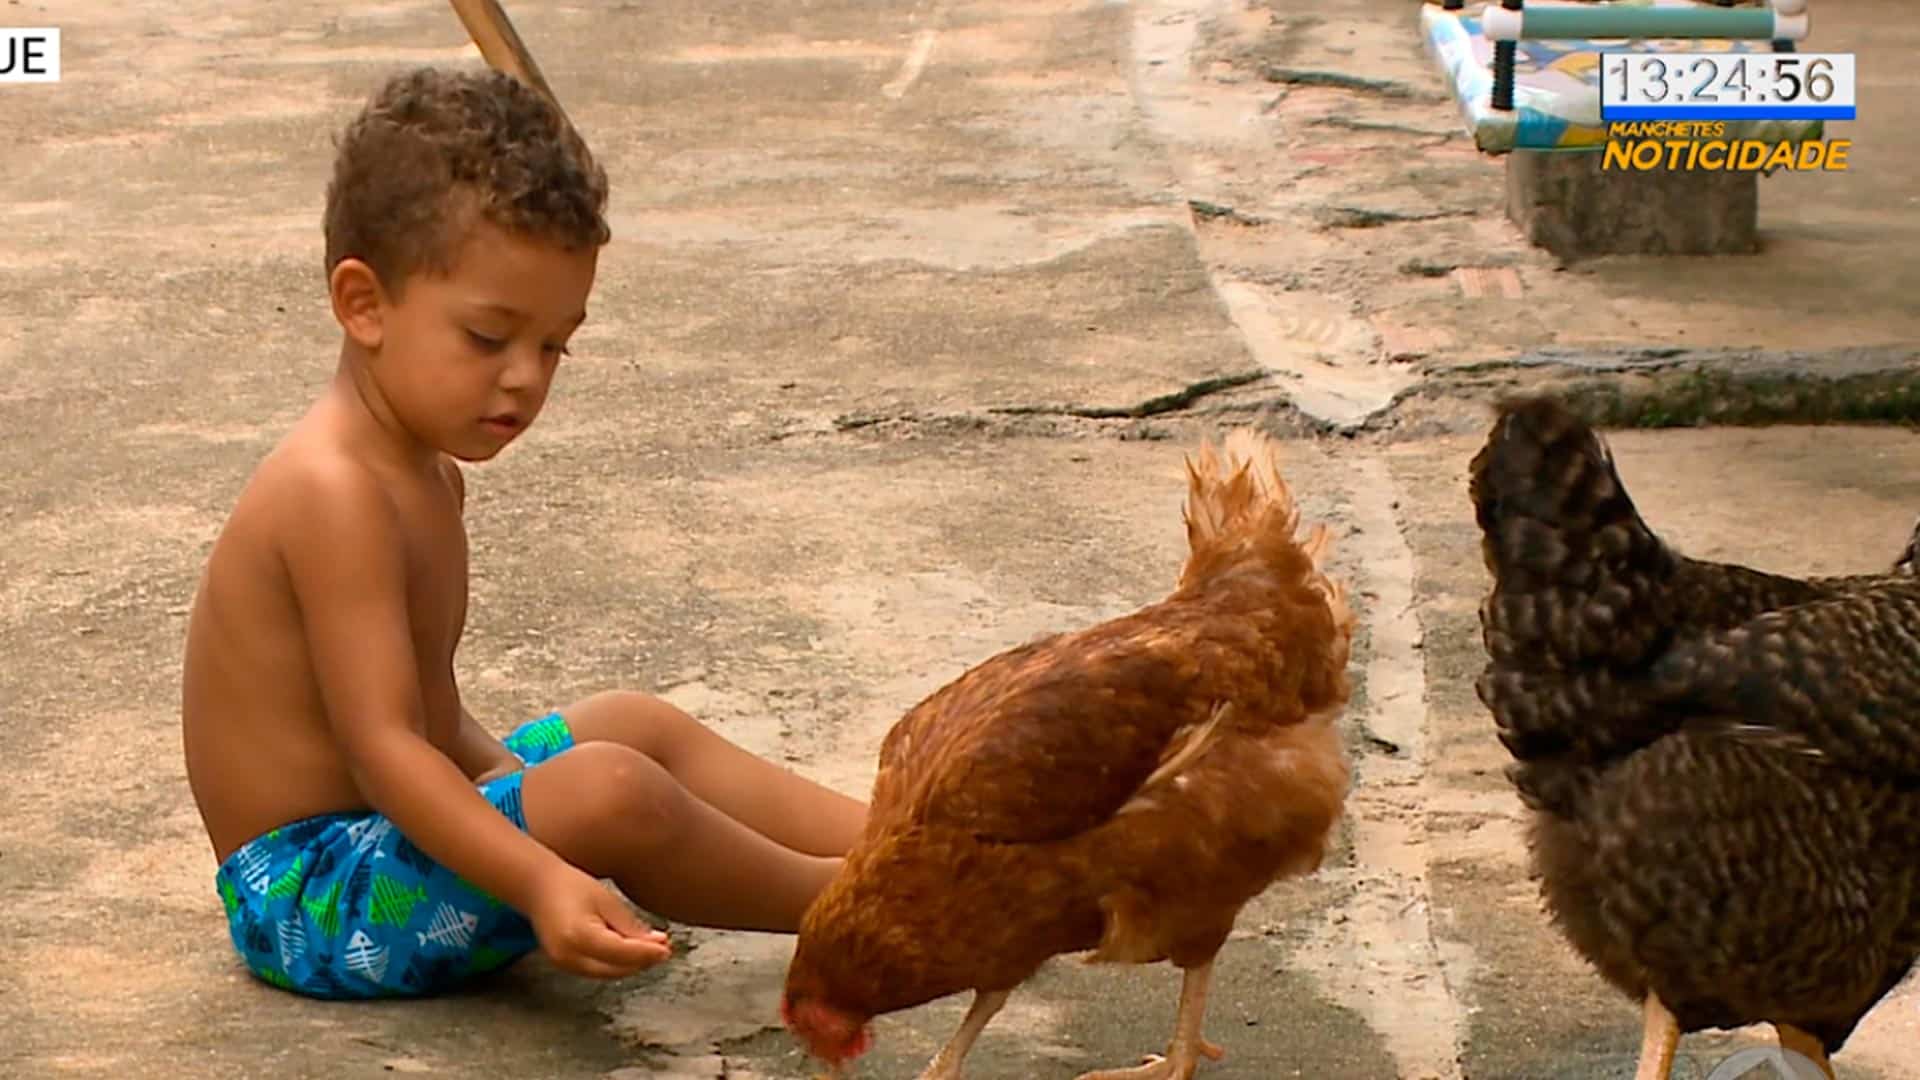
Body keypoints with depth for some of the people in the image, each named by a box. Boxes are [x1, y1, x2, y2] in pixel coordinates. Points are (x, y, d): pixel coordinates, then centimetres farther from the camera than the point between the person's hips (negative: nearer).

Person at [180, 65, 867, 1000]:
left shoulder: (421, 470, 10)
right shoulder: (338, 496, -23)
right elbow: (382, 745, -30)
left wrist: (521, 790, 5)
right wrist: (540, 880, -38)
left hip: (386, 825, 12)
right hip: (308, 901, -12)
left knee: (638, 727, 18)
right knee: (613, 794, -25)